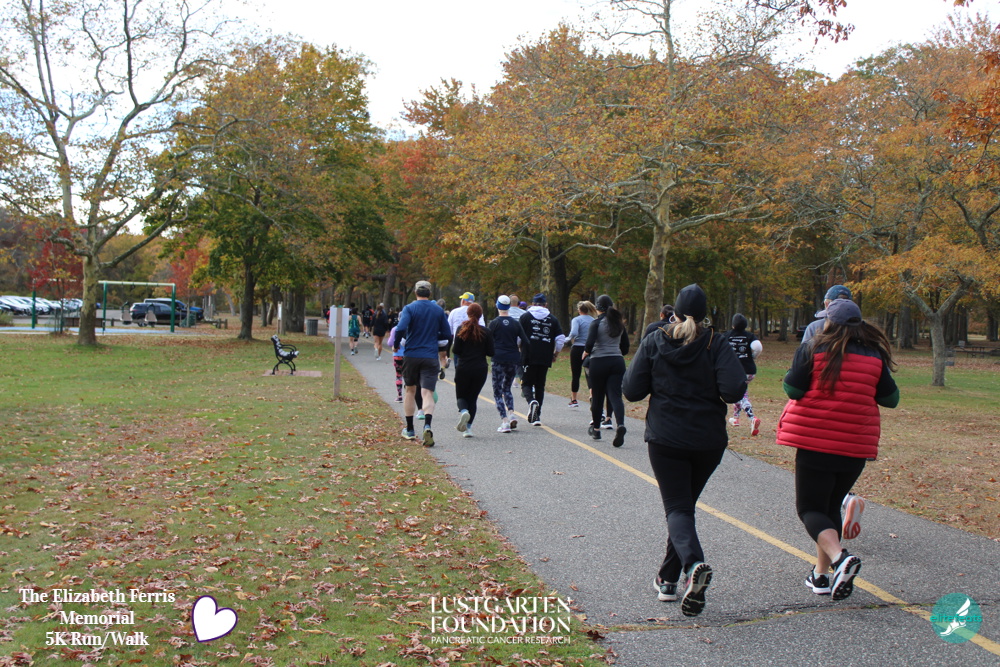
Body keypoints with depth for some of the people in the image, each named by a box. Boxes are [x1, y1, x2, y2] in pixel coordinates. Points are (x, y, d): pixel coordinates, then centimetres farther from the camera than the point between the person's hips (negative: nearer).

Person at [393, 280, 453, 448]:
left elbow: (401, 328, -19)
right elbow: (447, 334, 8)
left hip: (411, 355, 0)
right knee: (427, 393, -5)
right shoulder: (438, 310, 4)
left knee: (409, 391, 17)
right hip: (430, 357, 0)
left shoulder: (410, 308, -4)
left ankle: (409, 430, 24)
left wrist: (396, 344, -1)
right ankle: (427, 426, -30)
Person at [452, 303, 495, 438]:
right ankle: (468, 428, 4)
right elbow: (490, 352, -2)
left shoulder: (461, 329, -4)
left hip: (463, 368, -1)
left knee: (461, 395, 14)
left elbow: (456, 350, -9)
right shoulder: (486, 332, -2)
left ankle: (463, 411, -20)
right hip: (480, 369, 1)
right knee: (473, 397, 11)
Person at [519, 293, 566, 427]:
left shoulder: (525, 317, 3)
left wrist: (519, 349, 18)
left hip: (529, 357, -2)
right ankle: (537, 416, 12)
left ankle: (531, 401, -25)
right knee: (540, 386, 12)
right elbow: (561, 338, 2)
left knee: (526, 383, 6)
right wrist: (556, 353, 15)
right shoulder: (552, 319, 8)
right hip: (545, 358, 2)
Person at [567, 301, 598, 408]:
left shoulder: (577, 320, -6)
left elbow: (574, 333, -21)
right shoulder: (594, 320, 7)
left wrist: (568, 339, -3)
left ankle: (574, 400, 18)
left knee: (575, 375, 8)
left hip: (577, 349, -3)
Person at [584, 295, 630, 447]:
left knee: (597, 396, 11)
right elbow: (625, 348, 13)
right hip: (617, 362, 3)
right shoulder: (619, 324, 9)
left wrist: (586, 353, 2)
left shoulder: (597, 323, -6)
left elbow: (590, 343, -18)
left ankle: (596, 428, 25)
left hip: (599, 362, -3)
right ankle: (620, 424, -29)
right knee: (615, 395, -4)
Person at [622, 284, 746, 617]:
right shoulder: (716, 344, -5)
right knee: (685, 504, 17)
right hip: (709, 441, 2)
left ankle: (694, 565, -29)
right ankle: (668, 579, 23)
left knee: (677, 508, 0)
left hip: (665, 439, -1)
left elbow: (632, 390, -6)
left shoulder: (654, 342, -3)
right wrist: (708, 388, 3)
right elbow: (734, 390, -18)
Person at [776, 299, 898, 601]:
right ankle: (822, 575, 21)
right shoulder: (874, 356, 3)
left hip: (816, 442, -4)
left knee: (810, 508, 4)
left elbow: (793, 389, -13)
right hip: (856, 446, 4)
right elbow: (890, 398, 6)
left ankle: (840, 557, -22)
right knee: (831, 506, 19)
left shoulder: (812, 350, -8)